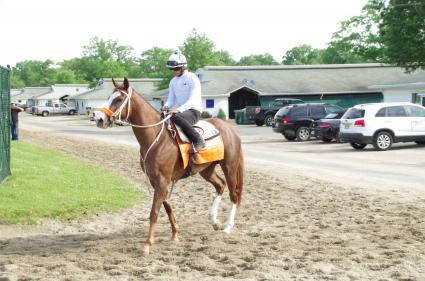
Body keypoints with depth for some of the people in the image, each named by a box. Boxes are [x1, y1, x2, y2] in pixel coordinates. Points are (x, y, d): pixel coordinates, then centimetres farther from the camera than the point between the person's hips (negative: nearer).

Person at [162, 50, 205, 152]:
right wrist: (166, 106, -11)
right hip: (179, 111, 8)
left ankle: (198, 140, -32)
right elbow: (171, 99, 13)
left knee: (176, 117, -38)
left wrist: (179, 109, -30)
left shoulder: (192, 78, -8)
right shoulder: (173, 81, 14)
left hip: (193, 111, -8)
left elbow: (193, 100, -18)